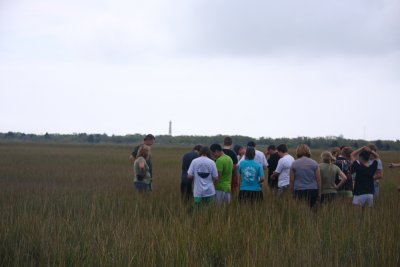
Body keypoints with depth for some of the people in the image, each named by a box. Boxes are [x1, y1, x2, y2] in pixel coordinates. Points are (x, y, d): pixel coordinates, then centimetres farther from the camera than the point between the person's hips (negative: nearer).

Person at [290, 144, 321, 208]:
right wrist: (319, 193, 9)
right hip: (312, 190, 1)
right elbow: (318, 180, 2)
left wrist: (292, 193, 11)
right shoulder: (314, 163, 2)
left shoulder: (294, 164, 1)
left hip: (299, 191, -1)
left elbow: (292, 180, 2)